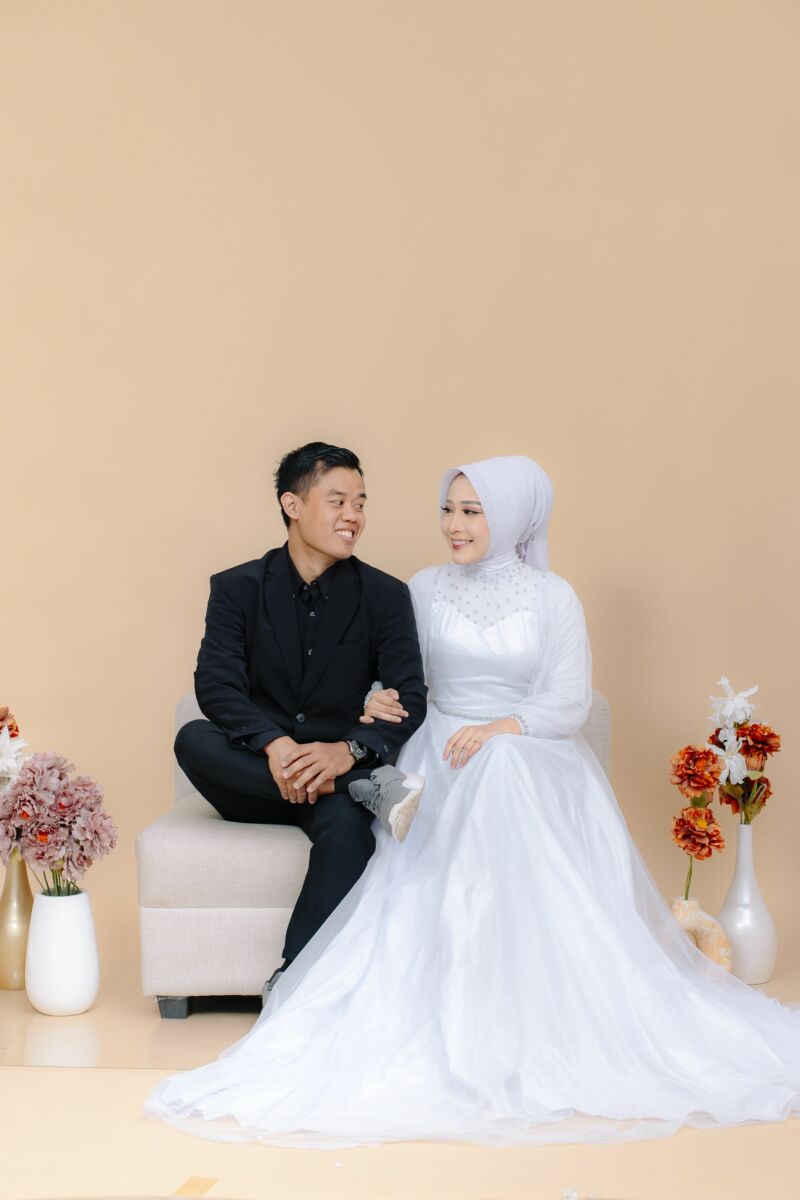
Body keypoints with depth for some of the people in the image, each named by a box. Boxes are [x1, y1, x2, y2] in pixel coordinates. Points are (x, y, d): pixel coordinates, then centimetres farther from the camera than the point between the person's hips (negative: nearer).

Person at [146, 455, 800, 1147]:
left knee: (536, 894, -31)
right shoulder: (426, 589, 10)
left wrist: (501, 729, -19)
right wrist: (385, 702, -10)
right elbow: (405, 678, 14)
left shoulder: (553, 598, 1)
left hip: (529, 764, -2)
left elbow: (570, 704, -3)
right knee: (432, 894, -28)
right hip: (442, 765, 2)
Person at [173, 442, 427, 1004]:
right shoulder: (238, 588, 1)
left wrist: (348, 751, -30)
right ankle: (381, 790, -31)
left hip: (341, 773, -1)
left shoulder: (385, 595, 0)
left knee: (348, 827, -35)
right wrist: (275, 745, -33)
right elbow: (215, 684, -13)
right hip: (253, 781, 2)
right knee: (193, 739, -29)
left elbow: (411, 700, -9)